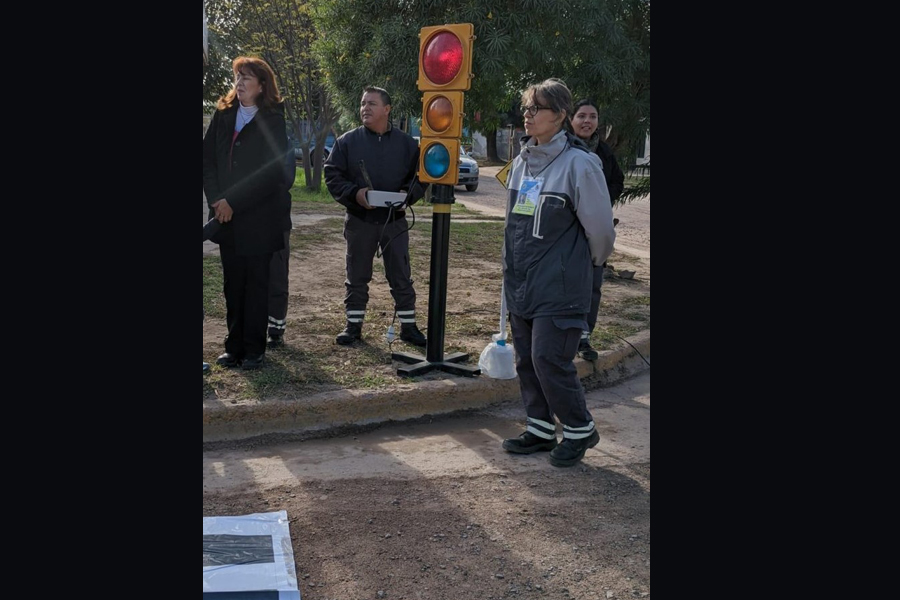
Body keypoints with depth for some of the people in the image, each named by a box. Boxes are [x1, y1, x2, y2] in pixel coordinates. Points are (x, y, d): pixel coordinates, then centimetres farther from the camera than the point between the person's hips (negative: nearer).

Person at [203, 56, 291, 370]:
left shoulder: (273, 122, -4)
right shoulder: (222, 115, 9)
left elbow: (270, 171, -12)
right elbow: (208, 158, 6)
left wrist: (233, 202, -15)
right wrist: (216, 198, -8)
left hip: (259, 217, -4)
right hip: (226, 216, 4)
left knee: (256, 284, 3)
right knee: (233, 284, 9)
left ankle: (254, 349, 11)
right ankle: (234, 346, 18)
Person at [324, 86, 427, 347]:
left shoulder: (407, 143, 3)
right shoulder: (347, 141, 1)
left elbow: (420, 178, 7)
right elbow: (332, 175, -2)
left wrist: (407, 195, -12)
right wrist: (354, 193, -17)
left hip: (395, 220, 0)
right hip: (359, 221, 0)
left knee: (401, 277, 5)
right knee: (357, 277, 9)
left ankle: (408, 325, 15)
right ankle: (354, 324, 20)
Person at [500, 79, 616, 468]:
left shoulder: (578, 164, -15)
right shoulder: (523, 161, 9)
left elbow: (600, 227, -9)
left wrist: (589, 263, 6)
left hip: (559, 287, -7)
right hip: (521, 285, 8)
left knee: (549, 360, -7)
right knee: (527, 359, 12)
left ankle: (579, 431, 15)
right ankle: (540, 429, 27)